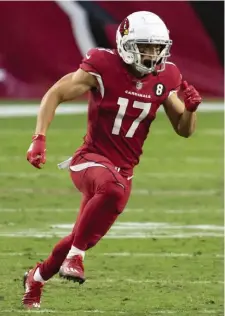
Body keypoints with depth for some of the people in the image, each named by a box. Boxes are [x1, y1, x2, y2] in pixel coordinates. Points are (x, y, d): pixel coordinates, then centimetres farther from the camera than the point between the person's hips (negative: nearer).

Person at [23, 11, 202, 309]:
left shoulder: (166, 77, 0)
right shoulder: (103, 67, -15)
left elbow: (184, 130, 8)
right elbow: (54, 95, -9)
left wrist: (191, 108, -14)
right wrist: (39, 138, -19)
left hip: (123, 169, 6)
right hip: (91, 158, -6)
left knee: (85, 237, 12)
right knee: (113, 189, -40)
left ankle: (37, 277, 39)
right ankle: (75, 257, -25)